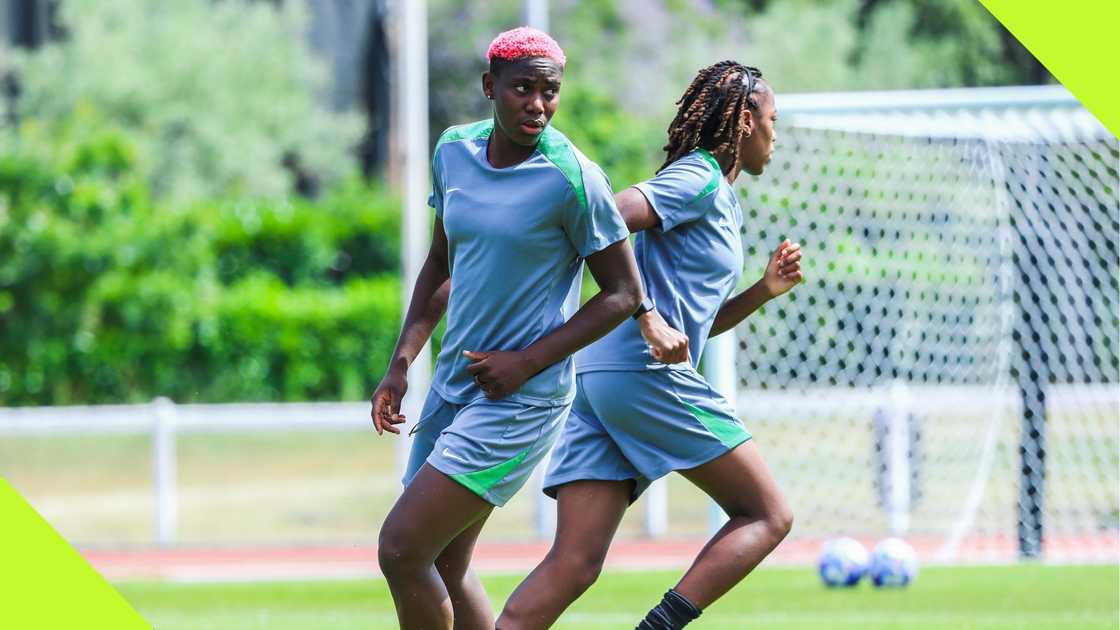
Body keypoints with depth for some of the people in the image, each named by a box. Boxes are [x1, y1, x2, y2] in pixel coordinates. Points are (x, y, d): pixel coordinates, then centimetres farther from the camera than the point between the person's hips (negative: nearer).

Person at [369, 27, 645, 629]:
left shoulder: (571, 178, -15)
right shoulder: (454, 151, 4)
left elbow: (624, 293, -9)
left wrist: (527, 362, -15)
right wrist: (401, 364, 9)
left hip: (521, 400, -7)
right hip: (453, 383, 7)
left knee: (401, 550, -13)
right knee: (446, 567, 11)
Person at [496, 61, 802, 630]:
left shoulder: (715, 199, 26)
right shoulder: (699, 179, -3)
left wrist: (764, 291, 20)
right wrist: (649, 318, -21)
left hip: (596, 378, 9)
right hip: (646, 375, -9)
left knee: (574, 563, -2)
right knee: (767, 517, 1)